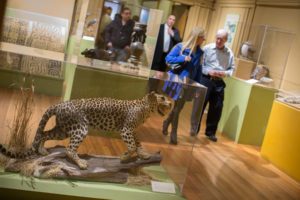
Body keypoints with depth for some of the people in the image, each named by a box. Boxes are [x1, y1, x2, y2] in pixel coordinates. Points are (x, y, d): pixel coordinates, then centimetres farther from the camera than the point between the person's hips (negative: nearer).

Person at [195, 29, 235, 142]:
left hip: (219, 83, 3)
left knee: (216, 108, 8)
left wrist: (225, 73, -10)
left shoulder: (229, 53, 4)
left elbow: (232, 68, 10)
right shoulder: (207, 48, -3)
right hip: (206, 80, -3)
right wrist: (208, 71, -17)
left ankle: (210, 132, 24)